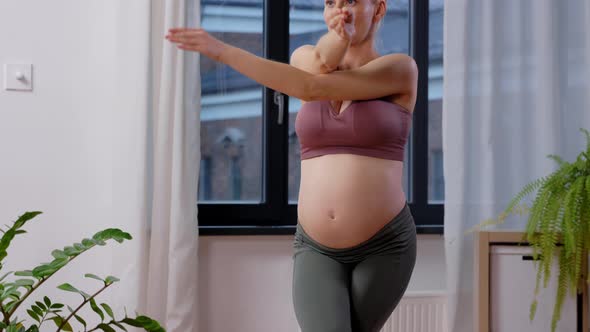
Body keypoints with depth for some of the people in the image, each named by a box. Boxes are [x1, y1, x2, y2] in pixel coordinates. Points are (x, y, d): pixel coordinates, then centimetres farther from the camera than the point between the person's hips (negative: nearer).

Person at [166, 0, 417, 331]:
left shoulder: (402, 68, -5)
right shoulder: (304, 59, 12)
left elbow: (311, 88, -16)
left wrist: (223, 50, -18)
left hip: (383, 246, -2)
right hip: (317, 249, 3)